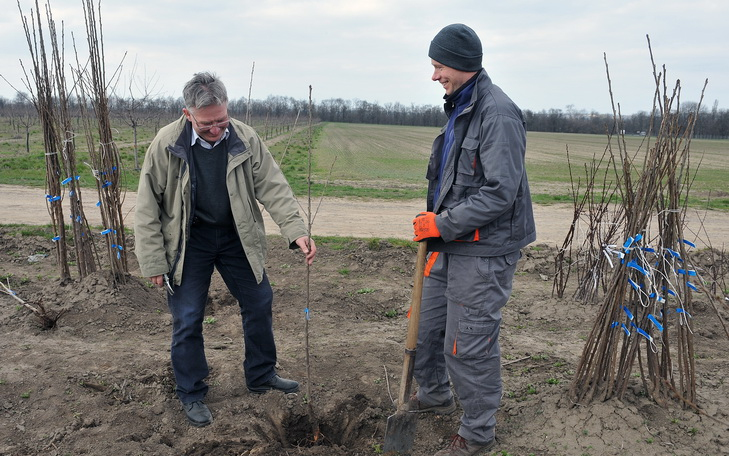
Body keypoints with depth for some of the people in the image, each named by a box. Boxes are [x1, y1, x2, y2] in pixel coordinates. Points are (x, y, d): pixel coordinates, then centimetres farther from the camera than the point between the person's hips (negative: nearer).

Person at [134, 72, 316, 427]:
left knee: (259, 304, 11)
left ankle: (261, 376, 33)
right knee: (187, 319, 2)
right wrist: (153, 262, -11)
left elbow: (274, 188, -11)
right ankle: (192, 396, 23)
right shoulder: (166, 145, -16)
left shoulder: (245, 139, -11)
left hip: (236, 237, 3)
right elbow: (147, 207, -10)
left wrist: (296, 231, -25)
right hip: (188, 242, -2)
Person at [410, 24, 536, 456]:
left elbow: (499, 192, -24)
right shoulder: (460, 108, 14)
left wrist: (443, 225, -20)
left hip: (484, 251, -10)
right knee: (424, 323, 20)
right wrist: (436, 230, 15)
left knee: (469, 346, 0)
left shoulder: (498, 114, -18)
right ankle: (435, 394, 44)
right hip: (451, 245, 10)